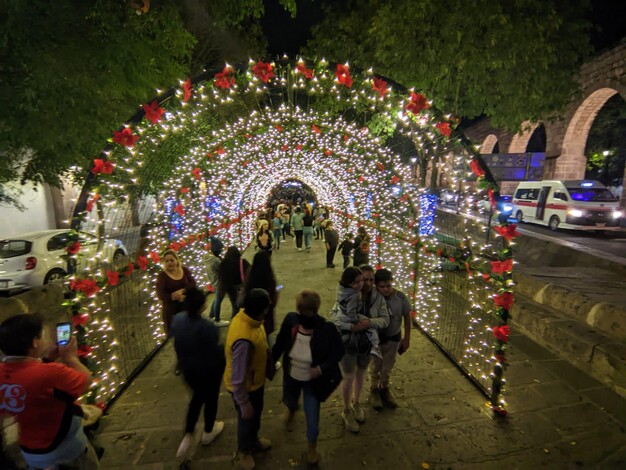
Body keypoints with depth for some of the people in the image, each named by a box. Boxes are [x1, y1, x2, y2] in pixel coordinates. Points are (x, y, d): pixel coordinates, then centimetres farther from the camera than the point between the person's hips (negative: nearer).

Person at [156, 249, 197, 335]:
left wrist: (182, 290, -24)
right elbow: (160, 295, -18)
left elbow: (193, 284, -8)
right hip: (171, 309, -3)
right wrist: (177, 297, -23)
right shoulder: (162, 276, -10)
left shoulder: (185, 270, -1)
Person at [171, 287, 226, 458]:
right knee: (211, 398, 22)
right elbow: (215, 351, -25)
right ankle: (208, 433, 43)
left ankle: (188, 435, 29)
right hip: (209, 370, -5)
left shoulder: (177, 320, -16)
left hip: (187, 368, 5)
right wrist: (224, 351, -4)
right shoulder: (207, 327, -35)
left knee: (197, 396, 30)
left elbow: (177, 343, 0)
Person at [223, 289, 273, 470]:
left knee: (256, 414, 31)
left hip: (255, 381, 7)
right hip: (245, 387, -7)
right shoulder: (244, 339, -44)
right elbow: (237, 378, -31)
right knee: (247, 419, 22)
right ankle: (244, 451, 52)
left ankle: (253, 440, 59)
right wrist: (244, 403, -18)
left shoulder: (246, 316, -16)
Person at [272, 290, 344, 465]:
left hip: (313, 381, -3)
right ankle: (291, 409, 71)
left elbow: (339, 352, -15)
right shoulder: (290, 320, -24)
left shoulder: (327, 329, -31)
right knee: (289, 401, 31)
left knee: (312, 416, 13)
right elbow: (279, 344, -7)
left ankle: (312, 447, 45)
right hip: (291, 377, 3)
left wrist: (322, 368, -27)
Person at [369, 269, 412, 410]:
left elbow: (407, 317, -5)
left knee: (388, 366, 24)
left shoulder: (401, 297, -18)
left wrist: (407, 338, 1)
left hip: (394, 338, 2)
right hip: (376, 338, -2)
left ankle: (384, 388, 50)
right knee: (375, 366, 20)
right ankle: (375, 390, 45)